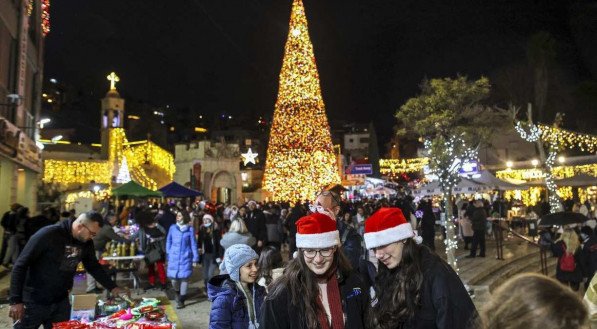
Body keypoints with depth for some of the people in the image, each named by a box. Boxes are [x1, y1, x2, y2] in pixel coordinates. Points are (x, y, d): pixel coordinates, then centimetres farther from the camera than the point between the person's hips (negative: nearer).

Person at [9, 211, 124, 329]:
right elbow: (20, 265, -16)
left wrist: (112, 287, 9)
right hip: (34, 302, -5)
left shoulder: (86, 242, -2)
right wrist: (15, 300, -19)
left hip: (61, 302, 5)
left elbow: (94, 266, 14)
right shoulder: (48, 235, -20)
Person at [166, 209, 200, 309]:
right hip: (174, 258, 1)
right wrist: (168, 255, 5)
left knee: (184, 278, 0)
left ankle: (181, 300, 13)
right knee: (174, 279, 2)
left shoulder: (190, 229, -2)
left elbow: (193, 244, 0)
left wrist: (195, 258, -1)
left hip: (186, 258, -1)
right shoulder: (172, 228, 1)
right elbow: (168, 242, 10)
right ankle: (177, 293, 34)